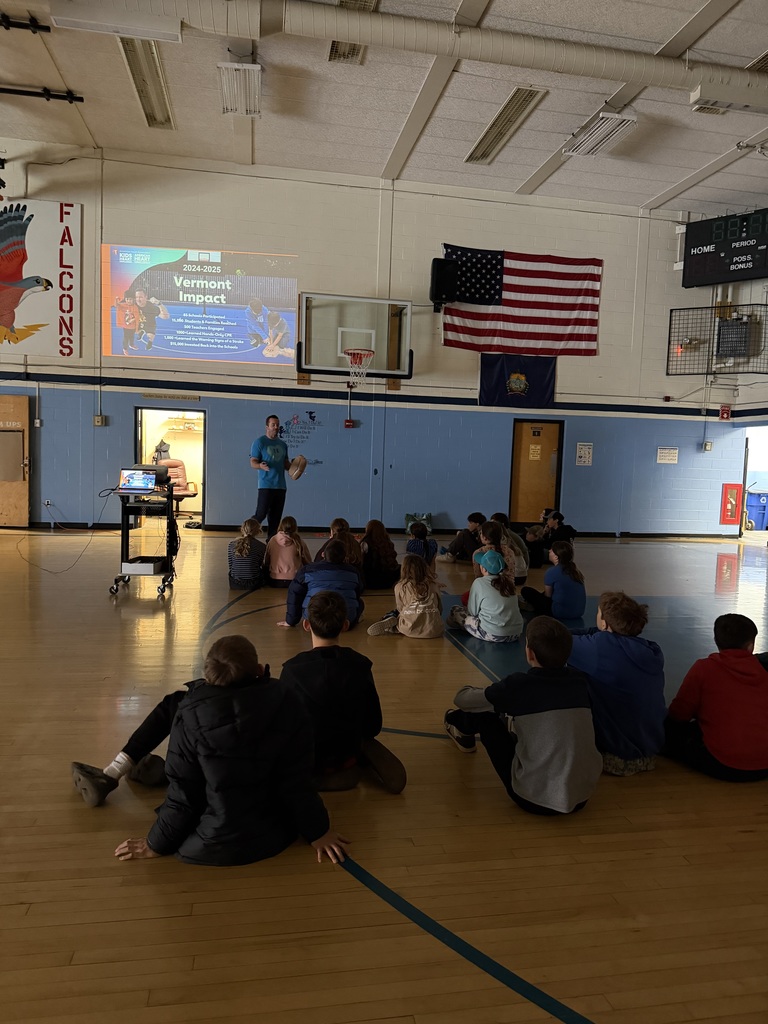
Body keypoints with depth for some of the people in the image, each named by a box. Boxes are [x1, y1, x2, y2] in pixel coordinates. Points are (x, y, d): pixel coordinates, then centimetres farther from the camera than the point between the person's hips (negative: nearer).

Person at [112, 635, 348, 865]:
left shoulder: (191, 715, -19)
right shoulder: (286, 705, -17)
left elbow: (182, 794, -10)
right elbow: (298, 782, -11)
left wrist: (157, 844, 7)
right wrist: (317, 831, 4)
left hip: (211, 848, -1)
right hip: (273, 837, 1)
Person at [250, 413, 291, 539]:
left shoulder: (282, 444, 16)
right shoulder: (259, 442, -2)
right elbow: (253, 463, -6)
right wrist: (261, 466, -28)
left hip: (281, 486, 6)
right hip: (266, 485, -6)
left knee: (275, 517, 6)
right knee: (261, 514, -10)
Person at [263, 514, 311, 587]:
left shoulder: (272, 540, 0)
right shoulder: (298, 542, -5)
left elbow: (266, 563, 9)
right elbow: (308, 563, 5)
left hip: (274, 582, 3)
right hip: (293, 581, -3)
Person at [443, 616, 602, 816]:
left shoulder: (519, 684, -15)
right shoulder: (580, 681, -2)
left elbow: (462, 699, 0)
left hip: (535, 800, -4)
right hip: (582, 798, 5)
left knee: (484, 714, 9)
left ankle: (463, 730, 42)